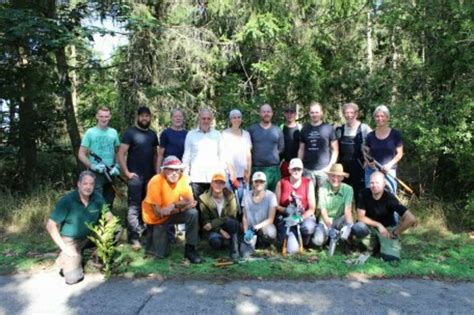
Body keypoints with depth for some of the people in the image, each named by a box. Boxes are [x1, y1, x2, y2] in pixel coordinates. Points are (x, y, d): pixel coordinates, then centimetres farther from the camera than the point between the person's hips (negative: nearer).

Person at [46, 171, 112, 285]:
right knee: (73, 278, -18)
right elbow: (50, 225, -18)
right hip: (71, 240, -4)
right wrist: (64, 248, -19)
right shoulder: (67, 201, -21)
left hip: (89, 237, 4)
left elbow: (109, 216, 1)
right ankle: (65, 258, 15)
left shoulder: (97, 198, -12)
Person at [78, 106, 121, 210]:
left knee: (109, 202, 14)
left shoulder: (113, 132, 7)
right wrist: (92, 166, -16)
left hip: (110, 173, 4)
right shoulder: (90, 132, -3)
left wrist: (117, 166, -2)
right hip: (95, 173, -4)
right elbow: (81, 154, -3)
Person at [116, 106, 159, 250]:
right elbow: (120, 154, -8)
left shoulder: (152, 134, 13)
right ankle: (134, 237, -3)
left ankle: (142, 231, 28)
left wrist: (156, 170, 8)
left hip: (150, 176, 5)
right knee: (134, 206, -6)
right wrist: (127, 172, -13)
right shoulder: (130, 133, -3)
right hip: (135, 176, -5)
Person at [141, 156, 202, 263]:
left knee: (193, 213, -24)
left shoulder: (182, 178, -15)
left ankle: (190, 248, -9)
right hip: (156, 218, -3)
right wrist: (182, 205, -30)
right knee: (161, 253, -4)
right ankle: (153, 234, 27)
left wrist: (174, 205, -33)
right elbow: (158, 212, -26)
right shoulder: (156, 182, -27)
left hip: (173, 213, 3)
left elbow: (191, 202, -16)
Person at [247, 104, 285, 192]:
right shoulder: (252, 129, 4)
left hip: (274, 168, 2)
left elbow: (281, 148, 13)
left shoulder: (277, 130, 9)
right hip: (257, 168, -1)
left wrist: (273, 154, 4)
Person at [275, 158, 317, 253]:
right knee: (292, 249, -22)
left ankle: (304, 243, 0)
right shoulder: (281, 183, -2)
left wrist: (301, 218, -21)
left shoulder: (308, 183, -1)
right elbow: (276, 206, 1)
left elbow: (312, 208, -4)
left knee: (308, 227, -37)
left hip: (304, 216, 1)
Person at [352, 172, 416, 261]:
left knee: (391, 257, -23)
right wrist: (378, 224, -23)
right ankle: (374, 247, 1)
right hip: (371, 226, 2)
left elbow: (411, 219, -30)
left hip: (387, 228, -2)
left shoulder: (389, 198, -25)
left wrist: (395, 233, -21)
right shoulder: (364, 194, -18)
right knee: (357, 228, -32)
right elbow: (360, 217, -14)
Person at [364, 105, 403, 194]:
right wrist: (368, 162, -11)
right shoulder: (370, 136, 5)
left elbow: (400, 153, 1)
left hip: (389, 171, -2)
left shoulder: (395, 134, 0)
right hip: (371, 171, 2)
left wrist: (390, 164, -13)